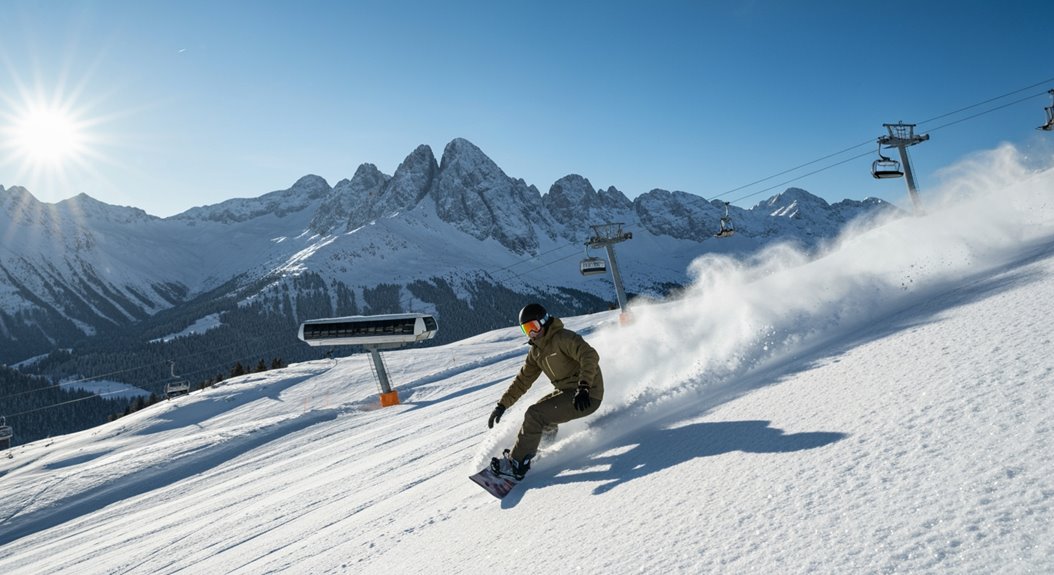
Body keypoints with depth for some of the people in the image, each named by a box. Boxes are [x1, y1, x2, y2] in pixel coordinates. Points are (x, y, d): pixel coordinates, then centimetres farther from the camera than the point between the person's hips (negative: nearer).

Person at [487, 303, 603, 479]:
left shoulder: (563, 338, -14)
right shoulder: (536, 351, 13)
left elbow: (590, 356, -28)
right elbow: (523, 380, 18)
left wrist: (584, 387, -39)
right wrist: (502, 405, 13)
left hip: (586, 396, -10)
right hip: (565, 392, 10)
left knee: (535, 415, -17)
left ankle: (516, 464, -10)